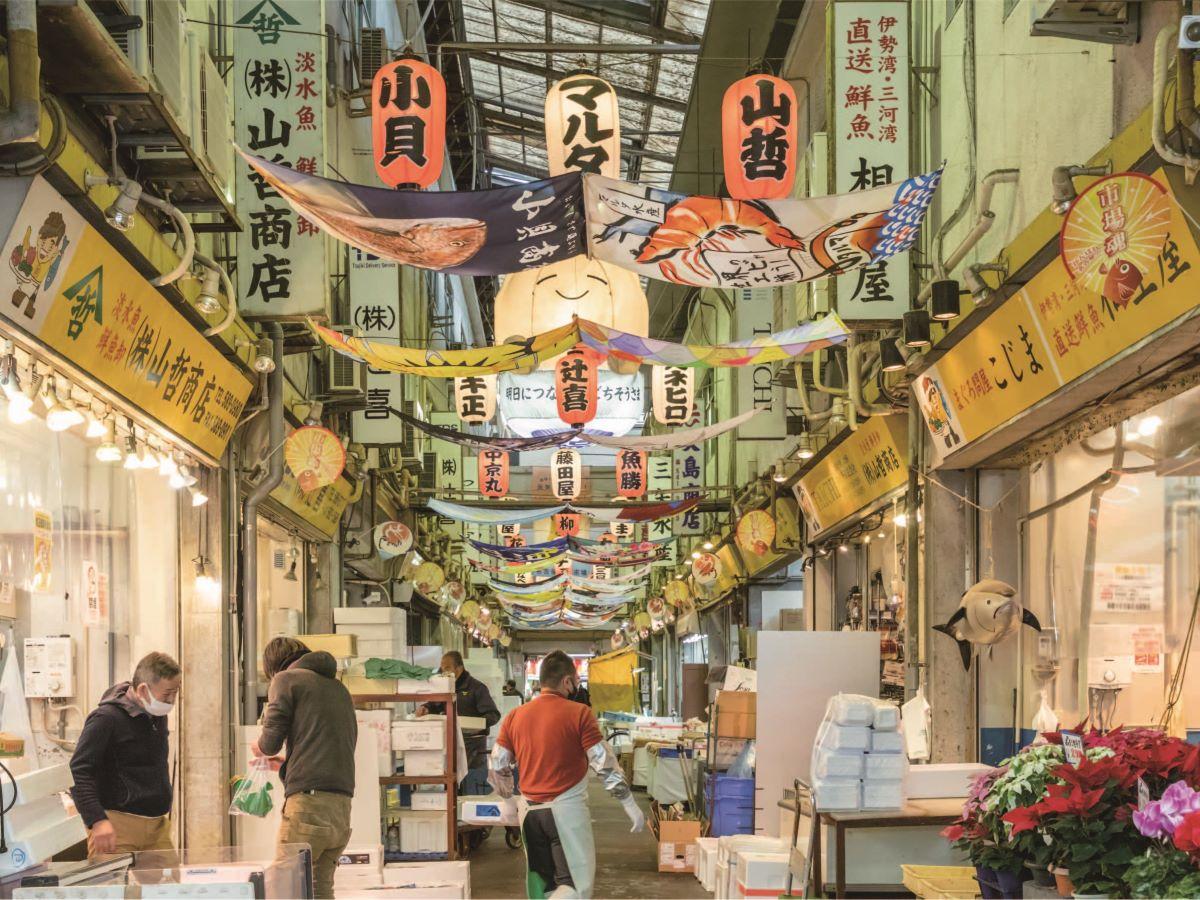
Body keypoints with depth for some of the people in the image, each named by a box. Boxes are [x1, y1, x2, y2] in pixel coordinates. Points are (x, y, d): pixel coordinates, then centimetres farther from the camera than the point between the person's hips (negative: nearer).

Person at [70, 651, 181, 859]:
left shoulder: (158, 717, 14)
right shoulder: (107, 719, -12)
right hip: (118, 826, -7)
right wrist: (97, 821, -27)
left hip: (158, 826, 7)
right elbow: (78, 773, -17)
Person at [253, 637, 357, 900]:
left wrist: (259, 747, 20)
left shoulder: (286, 679, 4)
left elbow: (271, 742, -5)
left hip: (308, 799, -7)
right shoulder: (339, 688, 24)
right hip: (342, 804, 7)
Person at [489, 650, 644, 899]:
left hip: (530, 810, 5)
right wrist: (631, 805, -3)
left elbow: (498, 766, 11)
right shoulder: (579, 714, -8)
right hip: (567, 810, -5)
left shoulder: (515, 716, 5)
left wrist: (510, 795, 29)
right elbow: (605, 764, -9)